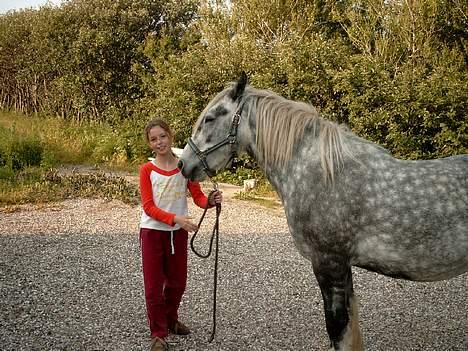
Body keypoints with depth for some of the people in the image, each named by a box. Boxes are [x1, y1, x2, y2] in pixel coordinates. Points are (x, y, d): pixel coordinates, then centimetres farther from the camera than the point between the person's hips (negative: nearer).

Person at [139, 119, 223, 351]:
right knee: (153, 284, -1)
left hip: (178, 232, 3)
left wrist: (210, 201, -29)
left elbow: (198, 197, -6)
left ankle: (170, 319, 39)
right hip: (153, 231, -3)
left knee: (177, 281, 16)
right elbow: (149, 207, -15)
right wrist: (175, 218, -28)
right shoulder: (147, 170, -8)